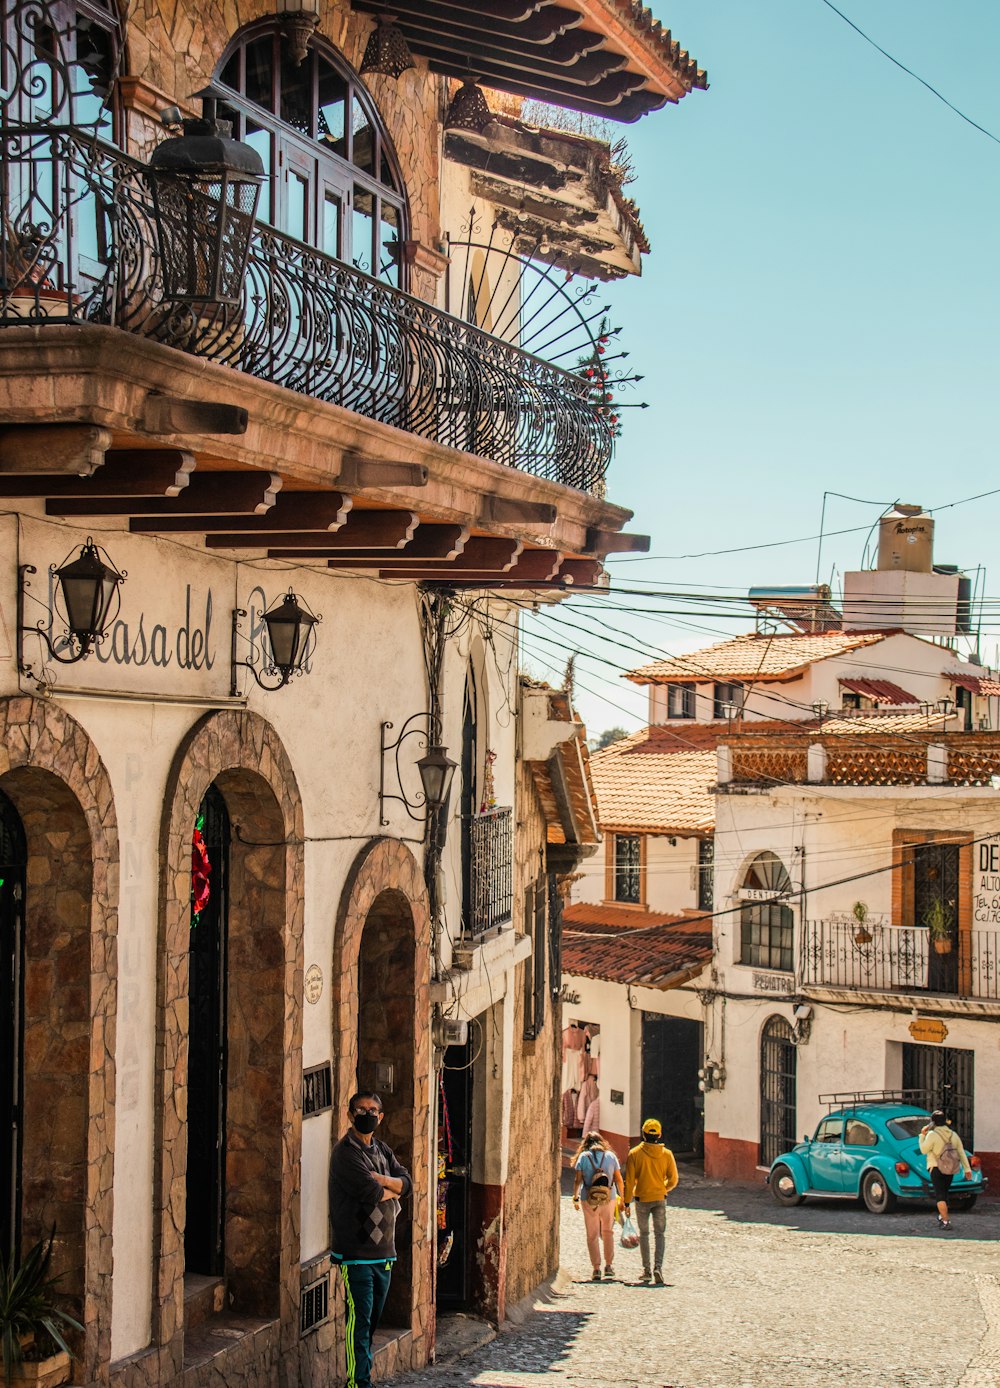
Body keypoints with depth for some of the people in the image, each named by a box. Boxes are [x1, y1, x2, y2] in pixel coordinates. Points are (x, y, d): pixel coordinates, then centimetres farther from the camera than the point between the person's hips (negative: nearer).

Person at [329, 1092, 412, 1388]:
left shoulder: (383, 1151, 16)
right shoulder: (346, 1151, -10)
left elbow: (406, 1182, 6)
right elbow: (369, 1191, -20)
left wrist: (383, 1180, -13)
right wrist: (391, 1191, -1)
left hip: (383, 1250, 8)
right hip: (356, 1251, -8)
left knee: (373, 1318, 12)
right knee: (360, 1318, -9)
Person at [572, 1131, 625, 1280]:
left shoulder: (583, 1156, 0)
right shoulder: (611, 1156, 5)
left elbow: (578, 1180, -6)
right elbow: (618, 1180, 3)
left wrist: (575, 1198, 3)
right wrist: (623, 1199, 10)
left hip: (589, 1200, -1)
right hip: (608, 1199, 1)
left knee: (592, 1235, 7)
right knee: (608, 1232, 17)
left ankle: (596, 1268, 3)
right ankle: (609, 1265, 13)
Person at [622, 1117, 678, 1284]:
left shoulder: (635, 1153, -8)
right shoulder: (666, 1154, -5)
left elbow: (629, 1181, -7)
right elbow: (673, 1180, 0)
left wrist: (627, 1202, 0)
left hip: (641, 1199, 0)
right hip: (660, 1199, 0)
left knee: (644, 1234, 13)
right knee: (660, 1234, 7)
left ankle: (646, 1270, 14)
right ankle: (658, 1266, -11)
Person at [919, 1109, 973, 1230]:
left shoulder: (932, 1134, -12)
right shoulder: (953, 1134, 7)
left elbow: (924, 1150, -7)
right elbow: (961, 1153, 6)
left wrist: (922, 1135, 1)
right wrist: (967, 1169, 8)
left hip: (936, 1168, -6)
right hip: (950, 1170, 6)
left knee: (940, 1196, -4)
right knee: (944, 1194, 22)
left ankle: (945, 1222, -13)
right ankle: (941, 1216, 34)